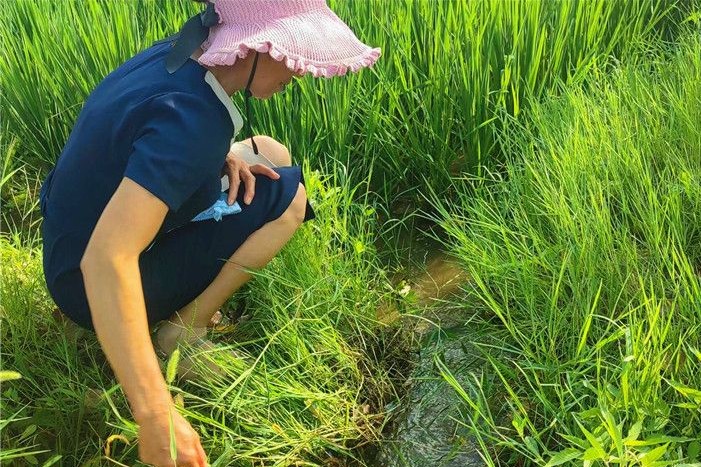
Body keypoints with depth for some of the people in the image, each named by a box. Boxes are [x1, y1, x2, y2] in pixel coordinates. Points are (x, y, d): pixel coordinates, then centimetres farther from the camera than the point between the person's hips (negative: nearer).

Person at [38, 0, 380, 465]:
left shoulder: (176, 54, -8)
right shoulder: (189, 118, -34)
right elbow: (105, 261, -43)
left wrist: (223, 155, -6)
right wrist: (157, 416, -44)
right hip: (97, 284, -8)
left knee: (270, 155, 10)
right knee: (287, 196, -13)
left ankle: (184, 305, 6)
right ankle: (183, 329, -8)